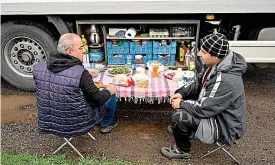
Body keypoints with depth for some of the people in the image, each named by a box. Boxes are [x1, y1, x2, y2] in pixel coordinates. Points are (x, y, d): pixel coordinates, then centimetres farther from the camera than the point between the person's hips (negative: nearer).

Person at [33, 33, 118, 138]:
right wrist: (109, 91, 5)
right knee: (110, 95, 14)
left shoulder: (38, 68, -10)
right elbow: (99, 99, -17)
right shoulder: (80, 73, -28)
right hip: (77, 125, -5)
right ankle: (107, 124, 41)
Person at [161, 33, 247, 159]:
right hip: (212, 109, 9)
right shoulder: (214, 65, -7)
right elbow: (198, 84, 8)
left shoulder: (227, 80, -35)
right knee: (179, 98, 10)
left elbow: (205, 109, -30)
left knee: (179, 116, -24)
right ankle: (182, 129, 30)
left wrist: (181, 104, -17)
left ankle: (182, 151, 5)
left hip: (224, 126, -9)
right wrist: (181, 93, -6)